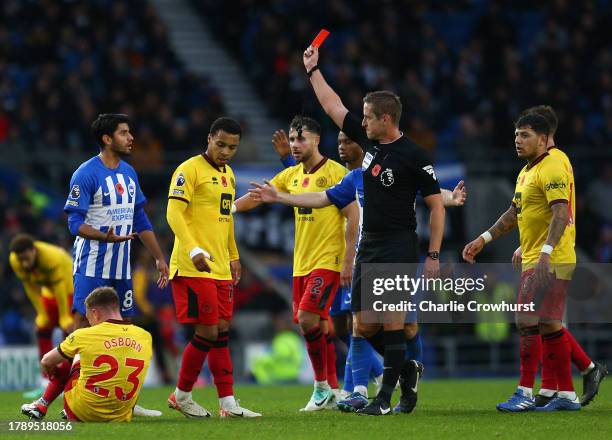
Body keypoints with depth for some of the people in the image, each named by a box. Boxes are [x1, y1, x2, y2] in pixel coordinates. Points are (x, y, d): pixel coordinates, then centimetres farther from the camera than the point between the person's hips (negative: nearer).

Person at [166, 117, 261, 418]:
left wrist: (233, 256, 25)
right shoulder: (190, 170, -9)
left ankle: (228, 403, 6)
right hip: (193, 268, -8)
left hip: (221, 269, 8)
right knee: (207, 332, -9)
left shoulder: (228, 175, 18)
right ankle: (181, 396, 6)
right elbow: (174, 213, -17)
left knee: (222, 333, 6)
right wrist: (194, 250, -28)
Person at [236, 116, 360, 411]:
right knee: (318, 325, 7)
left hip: (328, 261, -7)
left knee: (307, 318, -17)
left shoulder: (335, 172, -8)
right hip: (301, 263, 7)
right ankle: (332, 391, 13)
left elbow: (353, 217, -10)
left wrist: (348, 260, -15)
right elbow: (256, 197, 13)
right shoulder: (291, 176, 12)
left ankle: (322, 385, -5)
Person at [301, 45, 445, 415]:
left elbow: (437, 206, -8)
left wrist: (434, 255, -13)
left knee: (392, 322, -9)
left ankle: (386, 395, -6)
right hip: (369, 246, 8)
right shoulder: (369, 140, 9)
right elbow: (333, 106, 20)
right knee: (364, 325, 6)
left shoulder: (414, 157, -11)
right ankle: (407, 370, 23)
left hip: (399, 246, -8)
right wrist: (314, 69, 24)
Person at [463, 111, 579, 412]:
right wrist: (483, 239, 22)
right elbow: (514, 213, 27)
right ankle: (567, 395, 15)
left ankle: (525, 394, -9)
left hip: (551, 262, -10)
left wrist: (546, 252, -32)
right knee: (549, 326, 11)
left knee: (528, 322, -12)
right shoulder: (526, 172, 17)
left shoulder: (552, 168, -14)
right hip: (533, 261, 10)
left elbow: (561, 213, -24)